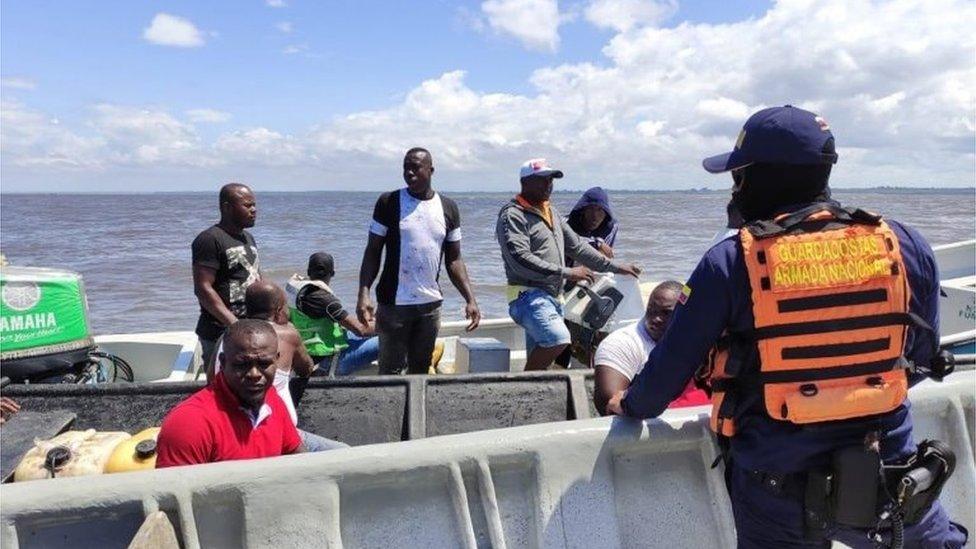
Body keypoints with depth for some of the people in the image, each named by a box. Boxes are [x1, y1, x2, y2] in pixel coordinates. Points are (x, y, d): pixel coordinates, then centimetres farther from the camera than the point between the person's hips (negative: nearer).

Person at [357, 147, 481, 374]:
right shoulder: (388, 202, -3)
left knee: (421, 368, 14)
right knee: (391, 370, 1)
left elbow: (454, 260, 8)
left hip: (431, 304, 3)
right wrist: (363, 294, -15)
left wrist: (470, 299, -3)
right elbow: (372, 252, -2)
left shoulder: (448, 208, 5)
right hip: (394, 304, -3)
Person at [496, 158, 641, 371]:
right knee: (558, 338, -29)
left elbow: (577, 246, 23)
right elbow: (520, 260, -20)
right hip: (528, 295, -9)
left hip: (552, 297, 9)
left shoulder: (552, 213, 21)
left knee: (538, 357, 9)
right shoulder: (512, 216, -8)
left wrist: (615, 266, 16)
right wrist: (566, 272, -20)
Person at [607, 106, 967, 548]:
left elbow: (672, 366, -8)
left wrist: (632, 405, 13)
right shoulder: (904, 246, -3)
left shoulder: (730, 263, -14)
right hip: (890, 481, 3)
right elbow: (921, 358, 10)